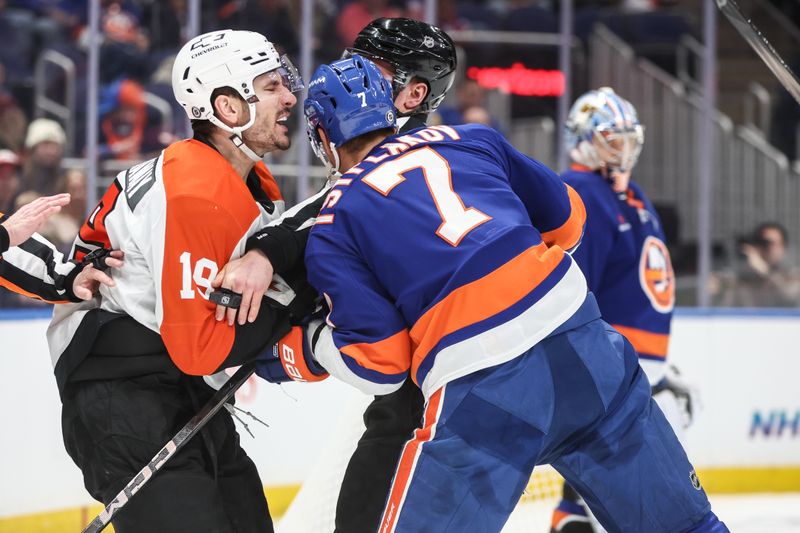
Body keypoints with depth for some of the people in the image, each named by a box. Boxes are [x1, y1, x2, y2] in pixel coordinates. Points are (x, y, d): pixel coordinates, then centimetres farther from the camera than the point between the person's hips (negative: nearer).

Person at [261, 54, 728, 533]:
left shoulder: (332, 230, 9)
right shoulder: (471, 140, 18)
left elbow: (380, 362, 3)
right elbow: (566, 221, 26)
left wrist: (301, 348, 20)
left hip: (477, 387, -4)